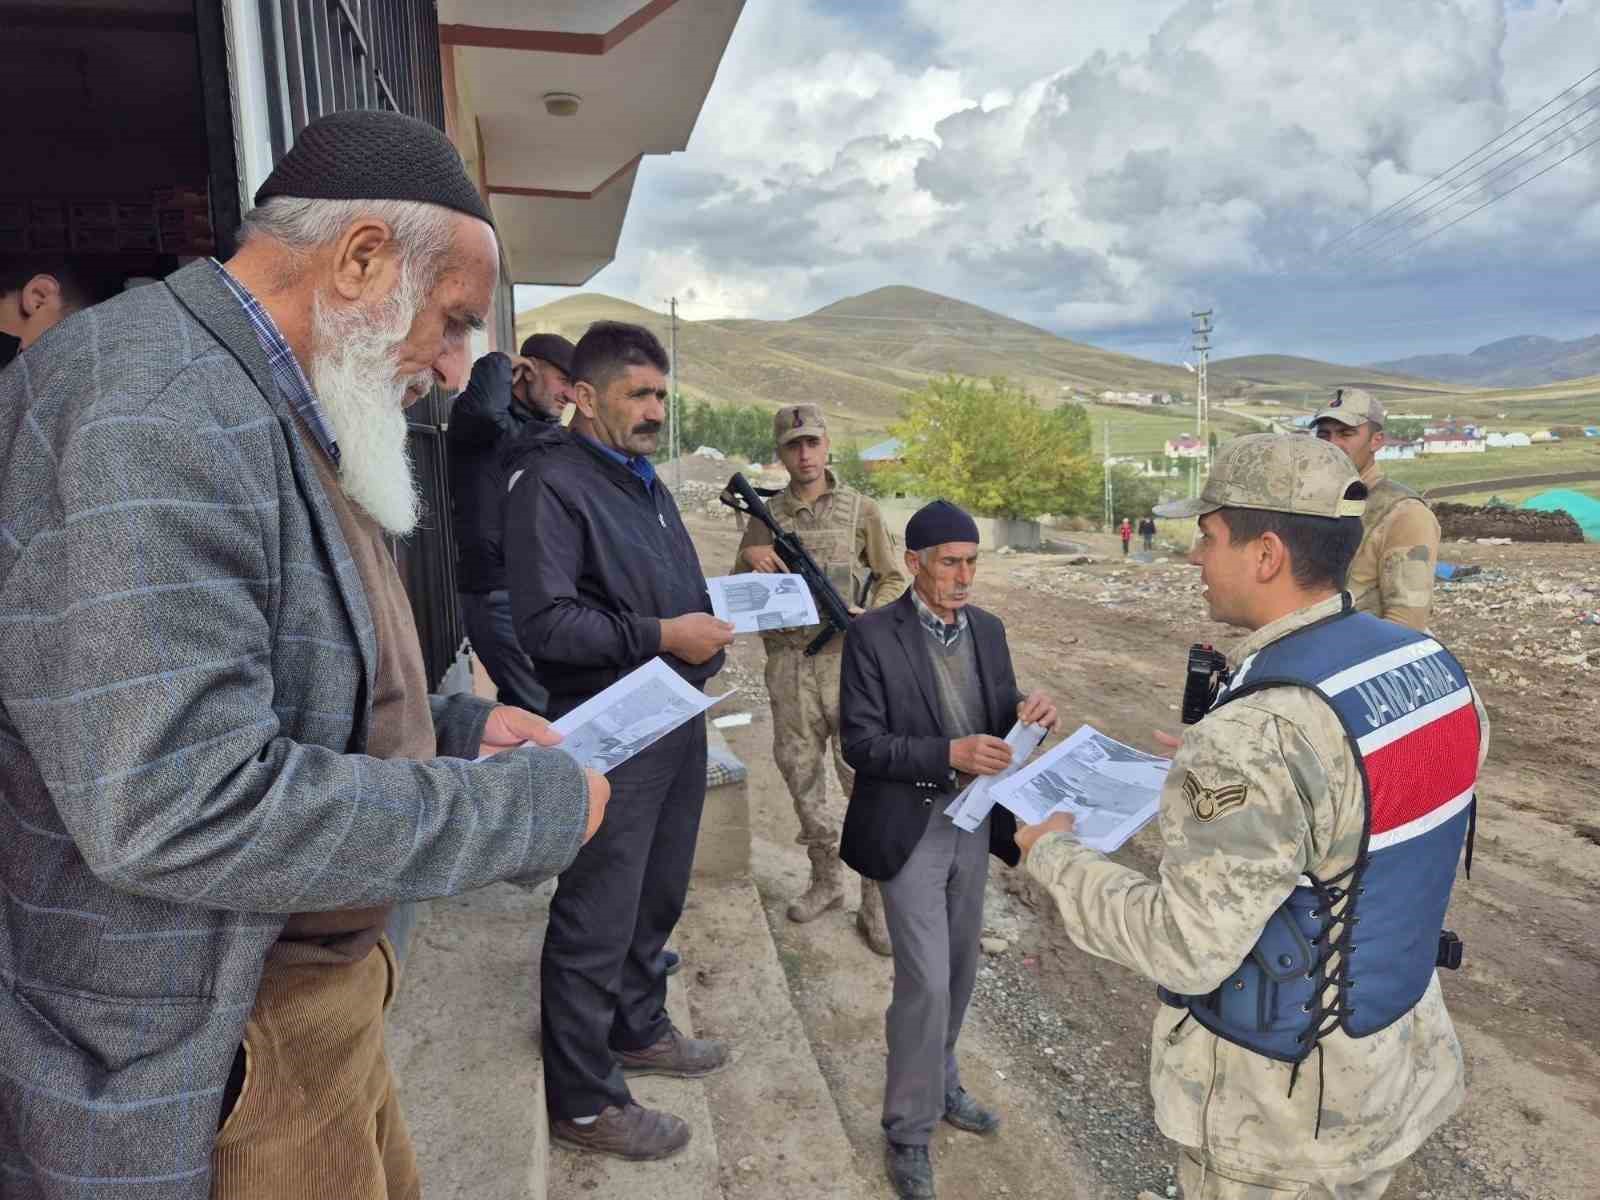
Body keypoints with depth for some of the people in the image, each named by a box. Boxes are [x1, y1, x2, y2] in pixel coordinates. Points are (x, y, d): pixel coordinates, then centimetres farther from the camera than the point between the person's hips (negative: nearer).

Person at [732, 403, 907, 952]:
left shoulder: (860, 510, 2)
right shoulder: (765, 516, 8)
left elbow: (894, 580, 6)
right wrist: (750, 558, -8)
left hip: (847, 660, -3)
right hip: (788, 662, 3)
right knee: (801, 774, 10)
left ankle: (876, 902, 7)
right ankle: (826, 880, 27)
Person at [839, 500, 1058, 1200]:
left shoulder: (988, 629, 4)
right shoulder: (873, 636, -14)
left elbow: (996, 718, 9)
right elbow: (860, 742, -17)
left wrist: (1023, 714, -14)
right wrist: (949, 754, -27)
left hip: (973, 822, 6)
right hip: (912, 828, -6)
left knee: (958, 969, 19)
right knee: (926, 982, -4)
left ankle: (939, 1083, 42)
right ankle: (908, 1132, 16)